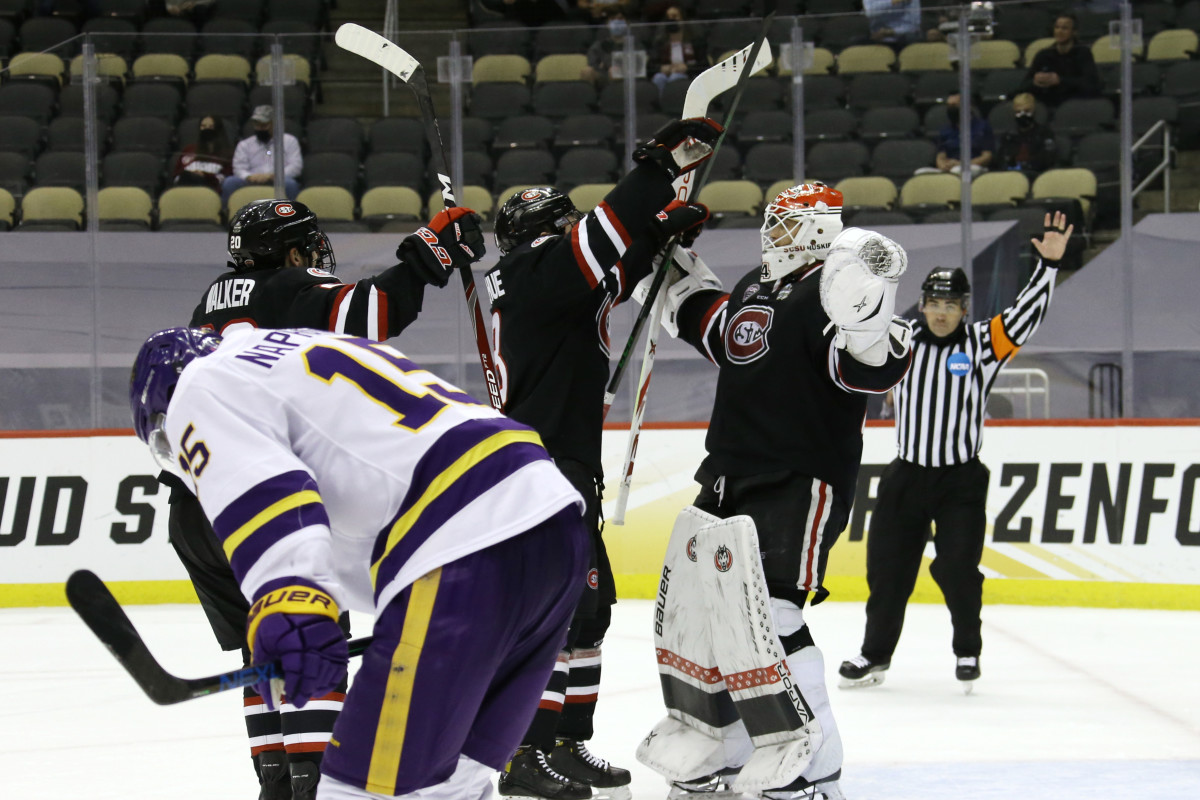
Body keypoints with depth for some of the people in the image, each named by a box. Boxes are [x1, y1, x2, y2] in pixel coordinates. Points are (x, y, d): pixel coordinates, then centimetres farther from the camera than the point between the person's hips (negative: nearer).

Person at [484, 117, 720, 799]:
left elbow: (612, 271, 29)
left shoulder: (556, 280, 16)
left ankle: (569, 743, 21)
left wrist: (662, 229, 12)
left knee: (590, 605, 15)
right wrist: (662, 168, -24)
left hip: (570, 467, 11)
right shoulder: (534, 274, -12)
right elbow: (599, 242, -25)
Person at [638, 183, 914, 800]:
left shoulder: (830, 289, -11)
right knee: (691, 609, 11)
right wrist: (684, 279, 32)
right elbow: (715, 331, 37)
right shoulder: (754, 287, 16)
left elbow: (874, 370, -28)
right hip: (730, 479, 10)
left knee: (765, 613, -21)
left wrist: (869, 313, -45)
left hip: (801, 483, -10)